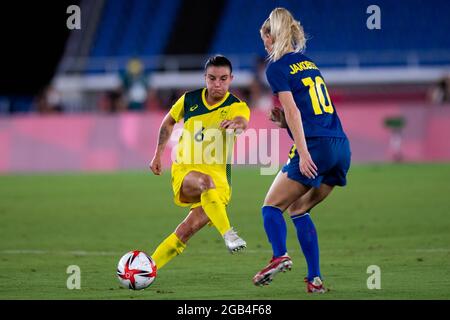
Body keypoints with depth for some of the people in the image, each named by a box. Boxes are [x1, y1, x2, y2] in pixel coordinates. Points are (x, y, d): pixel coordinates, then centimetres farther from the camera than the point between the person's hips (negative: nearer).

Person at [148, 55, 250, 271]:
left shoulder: (237, 107, -5)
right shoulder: (189, 100, 3)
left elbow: (242, 122, -31)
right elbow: (168, 122, 23)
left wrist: (235, 123, -54)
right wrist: (158, 155, 18)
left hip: (218, 176, 0)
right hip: (184, 171, 0)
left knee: (187, 231, -16)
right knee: (206, 182, -38)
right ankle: (228, 234, -47)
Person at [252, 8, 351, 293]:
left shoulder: (277, 67, 0)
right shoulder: (308, 62, 23)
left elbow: (293, 111, -11)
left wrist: (303, 153, -17)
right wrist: (285, 122, 17)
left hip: (315, 146, -7)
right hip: (341, 146, 7)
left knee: (272, 205, 3)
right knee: (298, 209, 16)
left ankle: (280, 255, -24)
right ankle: (315, 279, 5)